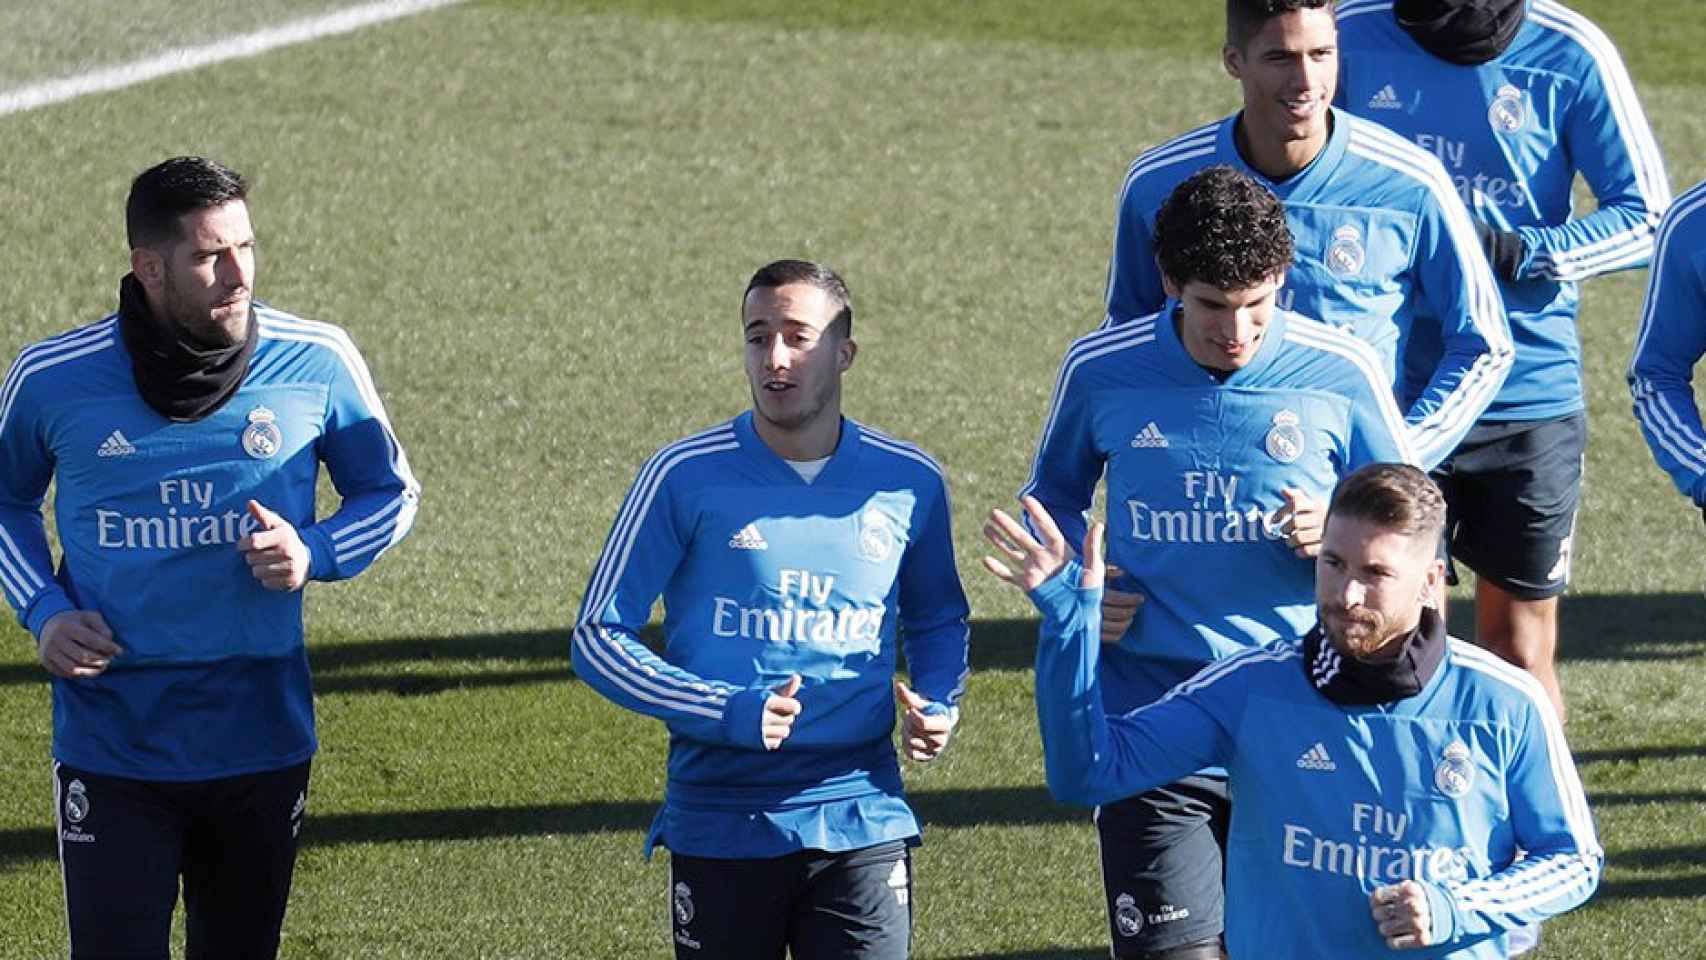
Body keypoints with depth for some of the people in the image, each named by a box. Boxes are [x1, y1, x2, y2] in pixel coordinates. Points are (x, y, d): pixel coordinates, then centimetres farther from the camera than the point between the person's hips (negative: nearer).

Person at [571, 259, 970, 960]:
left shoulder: (908, 482, 4)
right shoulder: (686, 477, -4)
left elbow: (937, 620, 23)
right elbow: (598, 637, -3)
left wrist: (938, 705, 1)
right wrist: (728, 713, -16)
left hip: (864, 820, 1)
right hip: (720, 828, -1)